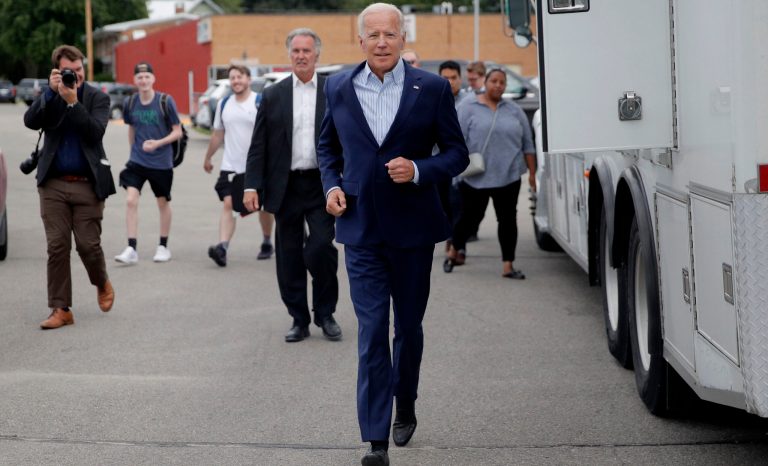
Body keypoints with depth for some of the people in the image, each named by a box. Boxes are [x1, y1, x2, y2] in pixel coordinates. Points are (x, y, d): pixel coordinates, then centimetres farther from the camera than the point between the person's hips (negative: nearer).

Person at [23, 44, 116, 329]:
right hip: (53, 184, 2)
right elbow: (30, 121, -8)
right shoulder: (49, 97, 8)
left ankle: (102, 284, 29)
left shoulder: (97, 98, 2)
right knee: (57, 247, -1)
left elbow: (95, 132, -13)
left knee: (88, 244, -2)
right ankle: (60, 309, 3)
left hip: (87, 185, -2)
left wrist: (73, 102, -19)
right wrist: (51, 92, -16)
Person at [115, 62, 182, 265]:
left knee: (163, 203, 11)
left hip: (162, 162, -2)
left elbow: (177, 132, -7)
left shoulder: (165, 101, -11)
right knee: (130, 200, -12)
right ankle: (131, 249, -10)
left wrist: (157, 143, -21)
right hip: (137, 161, 2)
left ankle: (163, 247, 27)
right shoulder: (130, 103, -1)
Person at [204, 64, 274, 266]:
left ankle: (267, 243, 32)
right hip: (230, 166, 3)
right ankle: (222, 248, -20)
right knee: (228, 204, -11)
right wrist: (208, 158, 24)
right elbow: (217, 134, 19)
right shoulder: (224, 104, 8)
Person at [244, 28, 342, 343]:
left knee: (321, 249, -13)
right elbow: (258, 146, 5)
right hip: (286, 187, 2)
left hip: (322, 186, -2)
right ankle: (299, 320, 17)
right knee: (289, 257, 5)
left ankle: (325, 314, 7)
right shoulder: (273, 96, 7)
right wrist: (252, 186, -3)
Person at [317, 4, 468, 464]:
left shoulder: (432, 89, -4)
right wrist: (332, 185, 2)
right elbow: (328, 145, 18)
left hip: (412, 230, 0)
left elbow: (457, 154, 0)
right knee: (372, 332, -5)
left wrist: (419, 170, -17)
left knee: (409, 327, 14)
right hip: (361, 230, 0)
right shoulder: (339, 87, 4)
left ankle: (405, 408, 38)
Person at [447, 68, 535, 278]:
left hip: (508, 177, 3)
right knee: (469, 216, 9)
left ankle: (508, 265, 3)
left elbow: (528, 144, 13)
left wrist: (532, 172, 9)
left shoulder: (515, 111, 11)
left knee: (508, 219, 0)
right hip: (475, 178, -2)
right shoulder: (469, 109, 1)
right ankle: (455, 250, 32)